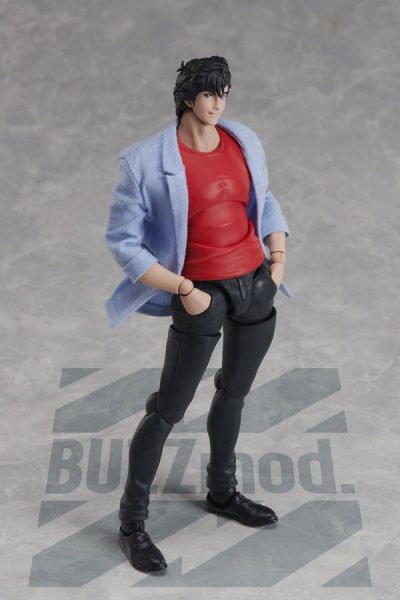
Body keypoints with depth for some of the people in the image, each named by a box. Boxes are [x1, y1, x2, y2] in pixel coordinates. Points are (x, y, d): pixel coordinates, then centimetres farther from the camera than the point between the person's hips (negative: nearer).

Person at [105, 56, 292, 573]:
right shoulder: (147, 160, -15)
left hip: (257, 286, 6)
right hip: (202, 295, -6)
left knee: (234, 394, 21)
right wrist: (183, 290, -17)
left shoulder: (243, 141, 2)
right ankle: (132, 522, 17)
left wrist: (279, 256, 3)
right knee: (169, 408, 2)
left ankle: (222, 492, 42)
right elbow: (122, 241, -12)